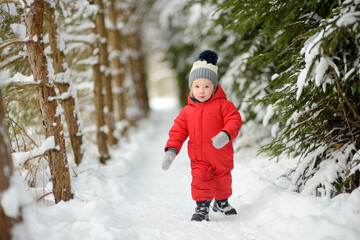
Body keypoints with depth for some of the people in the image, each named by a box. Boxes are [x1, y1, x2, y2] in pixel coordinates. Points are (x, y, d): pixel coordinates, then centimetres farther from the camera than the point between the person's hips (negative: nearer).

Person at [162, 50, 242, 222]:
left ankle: (222, 202, 42)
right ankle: (202, 207, 3)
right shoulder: (187, 111, 3)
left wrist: (225, 135, -32)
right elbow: (178, 131, 4)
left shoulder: (222, 105, -5)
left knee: (223, 180, 17)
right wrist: (171, 150, -9)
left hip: (221, 155, 0)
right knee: (200, 179, -12)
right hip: (199, 157, 1)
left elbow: (234, 120, -13)